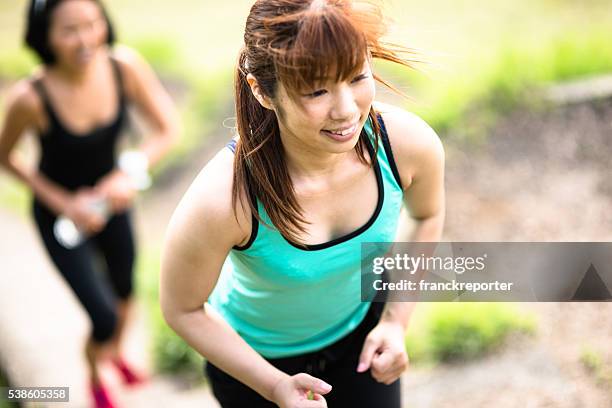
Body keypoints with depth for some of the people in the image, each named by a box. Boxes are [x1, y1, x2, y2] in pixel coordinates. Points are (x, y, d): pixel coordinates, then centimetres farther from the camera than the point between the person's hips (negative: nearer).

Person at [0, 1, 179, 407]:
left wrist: (129, 173, -28)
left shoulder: (124, 64, -25)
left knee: (124, 292, 25)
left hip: (111, 200, 4)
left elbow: (168, 128, -12)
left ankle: (117, 354, 60)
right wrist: (65, 203, -18)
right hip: (61, 214, -4)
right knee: (105, 319, -3)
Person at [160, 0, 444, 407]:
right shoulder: (220, 201, -39)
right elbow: (182, 310, -20)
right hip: (255, 357, -2)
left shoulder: (410, 142, -28)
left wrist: (397, 320, -7)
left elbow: (427, 216, -3)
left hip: (362, 330, 3)